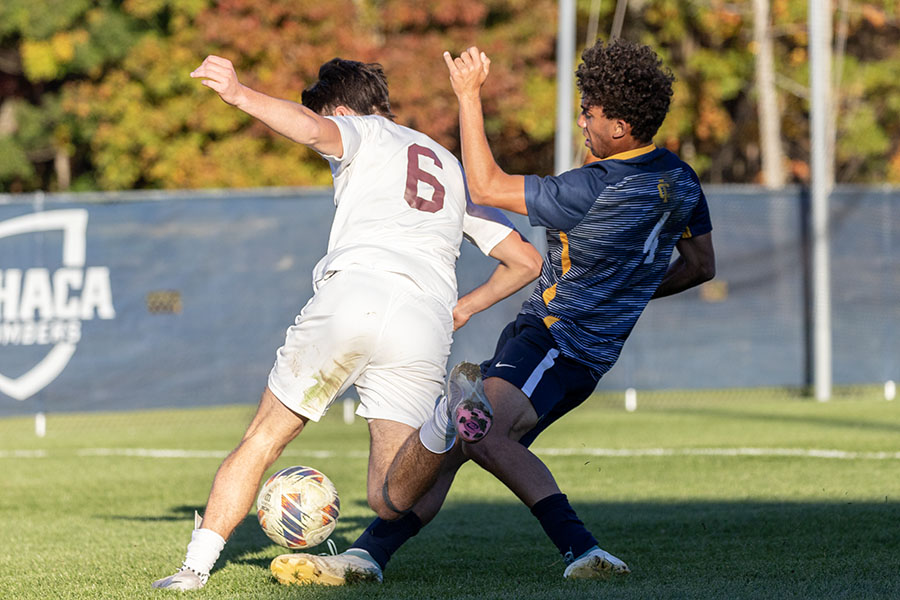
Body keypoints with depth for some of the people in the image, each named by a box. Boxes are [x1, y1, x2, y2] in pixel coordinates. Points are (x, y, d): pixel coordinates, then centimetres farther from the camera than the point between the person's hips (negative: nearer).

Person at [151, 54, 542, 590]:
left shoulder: (364, 131, 16)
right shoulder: (455, 170, 33)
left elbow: (314, 129, -10)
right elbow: (526, 261, 33)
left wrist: (240, 95, -16)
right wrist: (463, 309, 43)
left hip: (353, 296, -4)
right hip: (425, 324, 4)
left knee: (263, 440, 14)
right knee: (389, 500, -4)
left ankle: (198, 564, 9)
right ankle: (442, 431, -35)